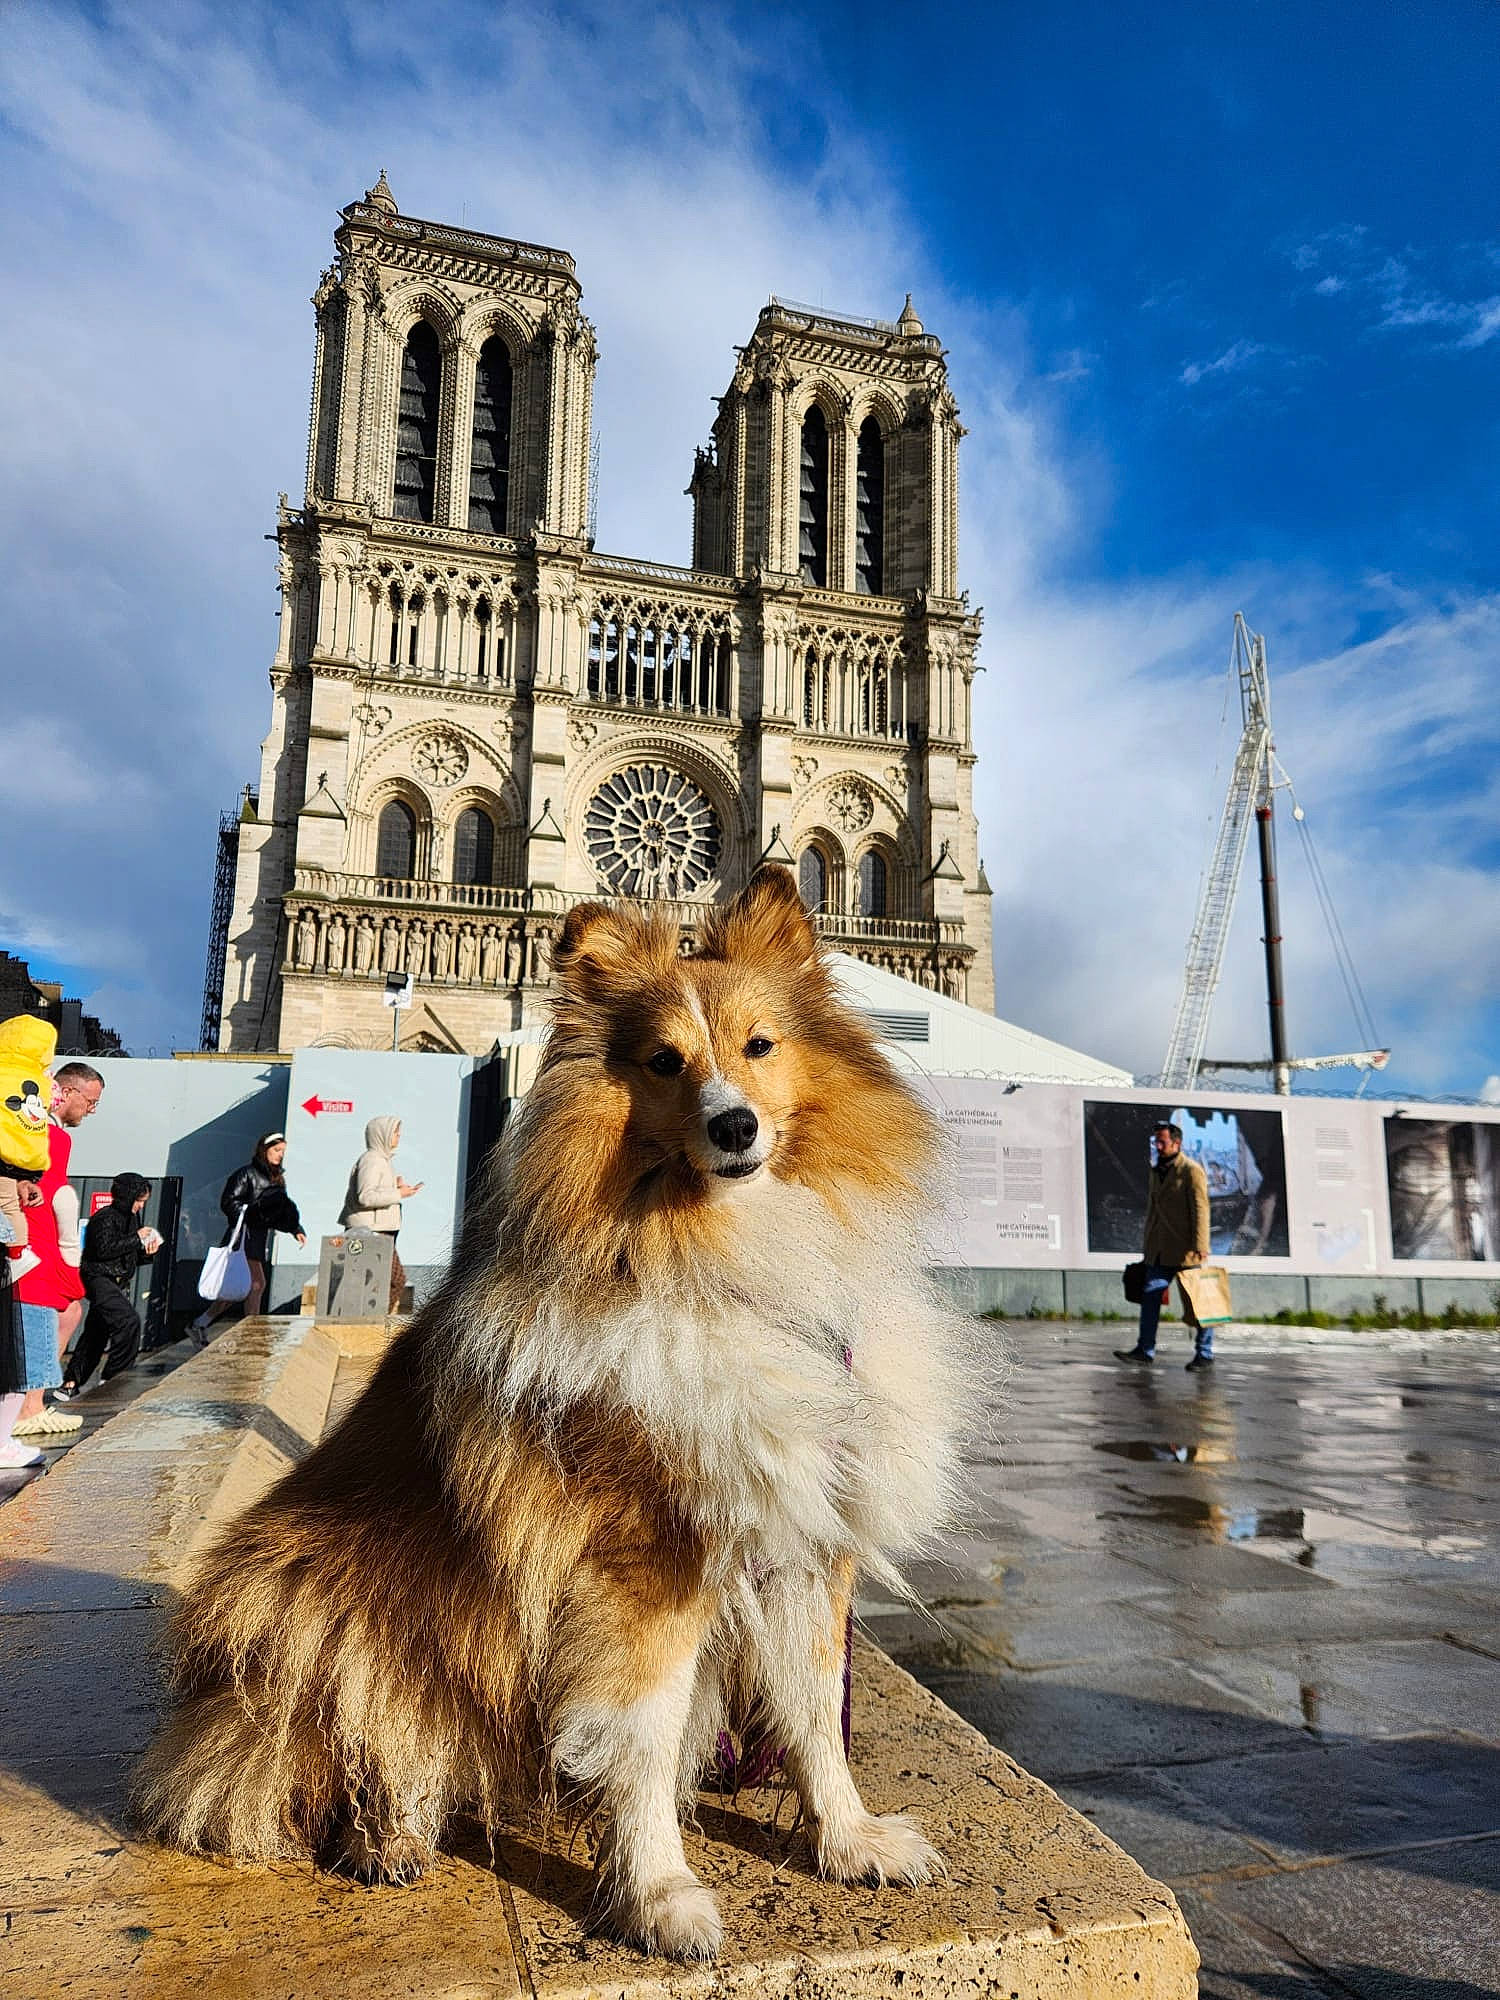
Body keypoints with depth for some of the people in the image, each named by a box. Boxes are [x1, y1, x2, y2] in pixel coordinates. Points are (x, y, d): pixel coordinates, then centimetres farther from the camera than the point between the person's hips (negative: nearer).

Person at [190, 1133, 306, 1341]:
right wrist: (251, 1214, -22)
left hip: (260, 1239, 8)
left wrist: (296, 1230, 9)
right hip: (244, 1236, -8)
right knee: (257, 1283, -13)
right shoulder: (246, 1173, -5)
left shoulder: (277, 1178, 19)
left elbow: (283, 1211, 21)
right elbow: (228, 1202, -12)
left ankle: (199, 1325, 20)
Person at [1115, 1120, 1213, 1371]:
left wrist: (1199, 1247, -21)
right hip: (1159, 1252, 7)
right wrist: (1148, 1246, 18)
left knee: (1196, 1303, 2)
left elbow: (1200, 1209, -14)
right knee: (1150, 1297, 0)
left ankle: (1204, 1354, 13)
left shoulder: (1191, 1171, -7)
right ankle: (1145, 1351, 2)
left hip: (1185, 1251, -7)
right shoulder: (1156, 1171, 16)